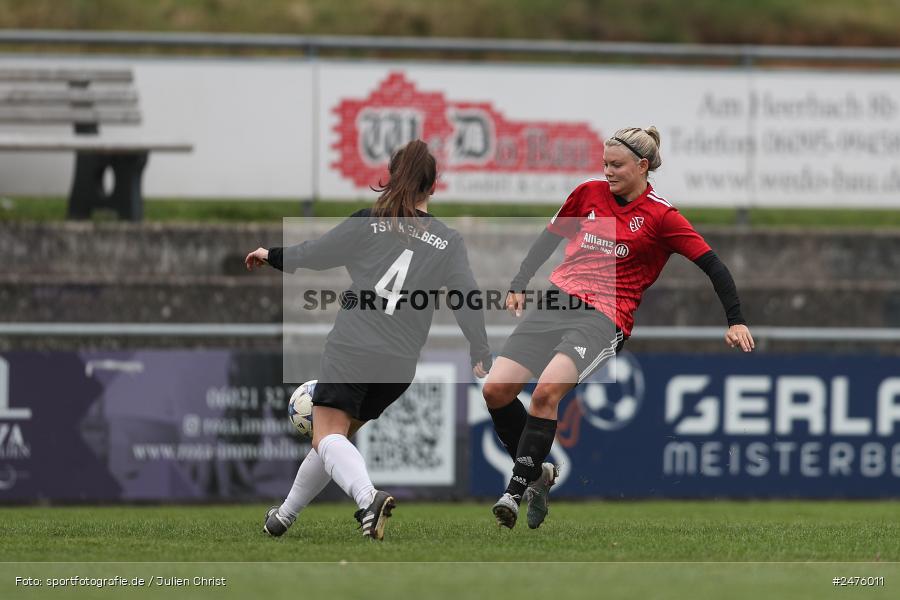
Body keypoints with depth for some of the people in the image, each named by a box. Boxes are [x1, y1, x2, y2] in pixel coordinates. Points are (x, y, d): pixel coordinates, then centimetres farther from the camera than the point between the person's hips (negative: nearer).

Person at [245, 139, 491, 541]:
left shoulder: (368, 223, 4)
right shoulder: (448, 243, 10)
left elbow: (316, 253, 8)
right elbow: (467, 297, 3)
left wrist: (272, 256, 25)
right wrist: (481, 356, 5)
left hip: (350, 348, -4)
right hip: (400, 364, 4)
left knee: (328, 436, -13)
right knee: (338, 435, 20)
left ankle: (368, 497, -42)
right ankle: (284, 516, 28)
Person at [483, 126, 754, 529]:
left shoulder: (661, 216, -1)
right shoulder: (589, 193, 13)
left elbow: (712, 266, 0)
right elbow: (549, 238, 26)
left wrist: (736, 322, -5)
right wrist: (519, 284, 19)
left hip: (604, 317, -5)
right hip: (557, 301, 5)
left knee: (546, 390, -30)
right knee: (496, 390, -11)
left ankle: (515, 491, -25)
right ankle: (536, 473, 8)